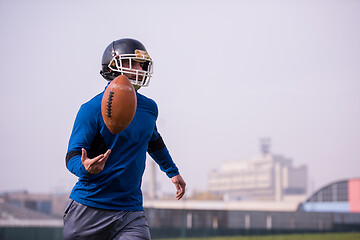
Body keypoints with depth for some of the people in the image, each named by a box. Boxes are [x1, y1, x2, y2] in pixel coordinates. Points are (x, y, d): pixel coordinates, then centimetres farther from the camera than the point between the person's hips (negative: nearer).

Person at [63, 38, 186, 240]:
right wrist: (86, 167, -34)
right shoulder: (93, 109, -10)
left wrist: (172, 171, 40)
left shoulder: (149, 108, 8)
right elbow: (72, 157, -12)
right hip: (89, 207, -3)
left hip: (130, 211, 4)